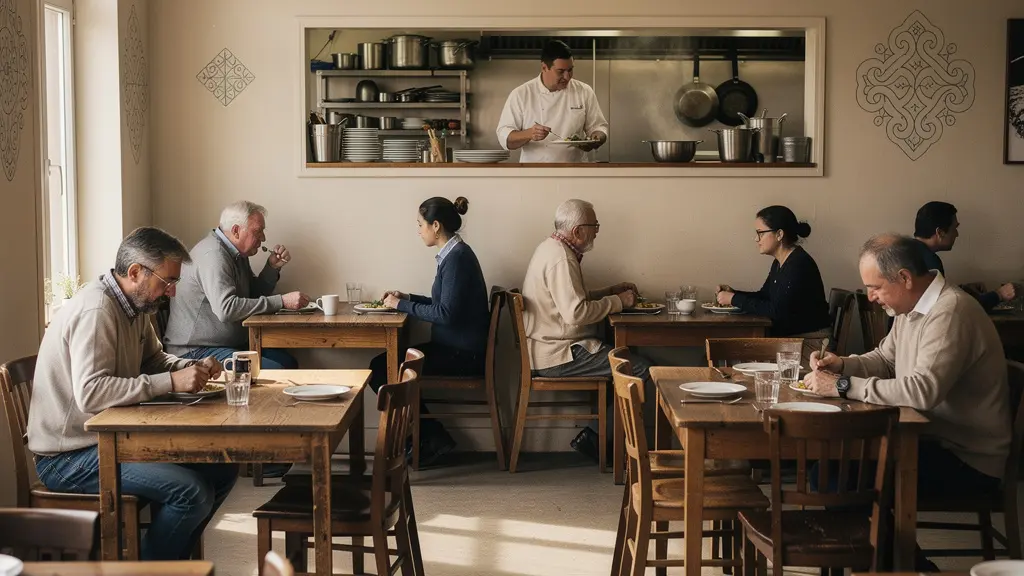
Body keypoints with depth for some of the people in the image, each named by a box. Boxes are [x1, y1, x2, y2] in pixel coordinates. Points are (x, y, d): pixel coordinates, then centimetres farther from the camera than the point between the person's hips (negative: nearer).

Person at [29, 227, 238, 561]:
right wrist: (171, 382, -31)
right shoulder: (96, 311, -22)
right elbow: (90, 394, -33)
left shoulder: (134, 307, 8)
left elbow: (154, 360, 23)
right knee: (192, 492, -24)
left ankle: (170, 556, 15)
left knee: (222, 468, 3)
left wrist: (193, 368, 1)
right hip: (68, 457, -10)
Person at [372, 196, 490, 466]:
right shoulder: (453, 254, 12)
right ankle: (432, 437, 8)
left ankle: (433, 439, 2)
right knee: (383, 364, 7)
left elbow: (446, 313, -23)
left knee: (382, 370, -10)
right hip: (454, 347, 10)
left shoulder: (457, 257, -18)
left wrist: (402, 306, -14)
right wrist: (407, 298, 12)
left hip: (462, 354, -10)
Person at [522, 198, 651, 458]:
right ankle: (597, 436, -5)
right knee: (640, 368, -12)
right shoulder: (561, 259, -19)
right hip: (558, 355, -11)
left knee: (625, 356, 16)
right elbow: (576, 312, -27)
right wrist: (618, 302, -14)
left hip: (552, 347, 11)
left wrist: (611, 291, 13)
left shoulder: (553, 249, 14)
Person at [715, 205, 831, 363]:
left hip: (809, 343, -8)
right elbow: (763, 296, 19)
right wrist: (732, 293, 1)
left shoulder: (799, 264, -19)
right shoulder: (780, 262, 11)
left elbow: (777, 310, -24)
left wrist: (735, 299, -17)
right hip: (789, 338, 8)